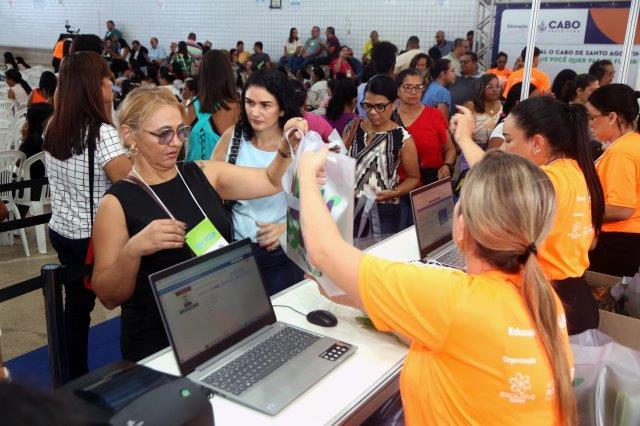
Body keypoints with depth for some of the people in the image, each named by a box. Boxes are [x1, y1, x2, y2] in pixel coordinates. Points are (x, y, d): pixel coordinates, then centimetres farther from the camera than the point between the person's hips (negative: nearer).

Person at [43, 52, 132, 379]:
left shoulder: (53, 128, 3)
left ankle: (76, 379, 32)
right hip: (95, 237, -8)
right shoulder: (102, 133, -21)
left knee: (76, 305, 18)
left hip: (60, 232, 8)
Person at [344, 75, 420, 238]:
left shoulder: (402, 138, -7)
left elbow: (413, 178, 2)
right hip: (349, 207, 3)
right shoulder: (352, 128, 2)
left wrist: (394, 192, -14)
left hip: (384, 212, -2)